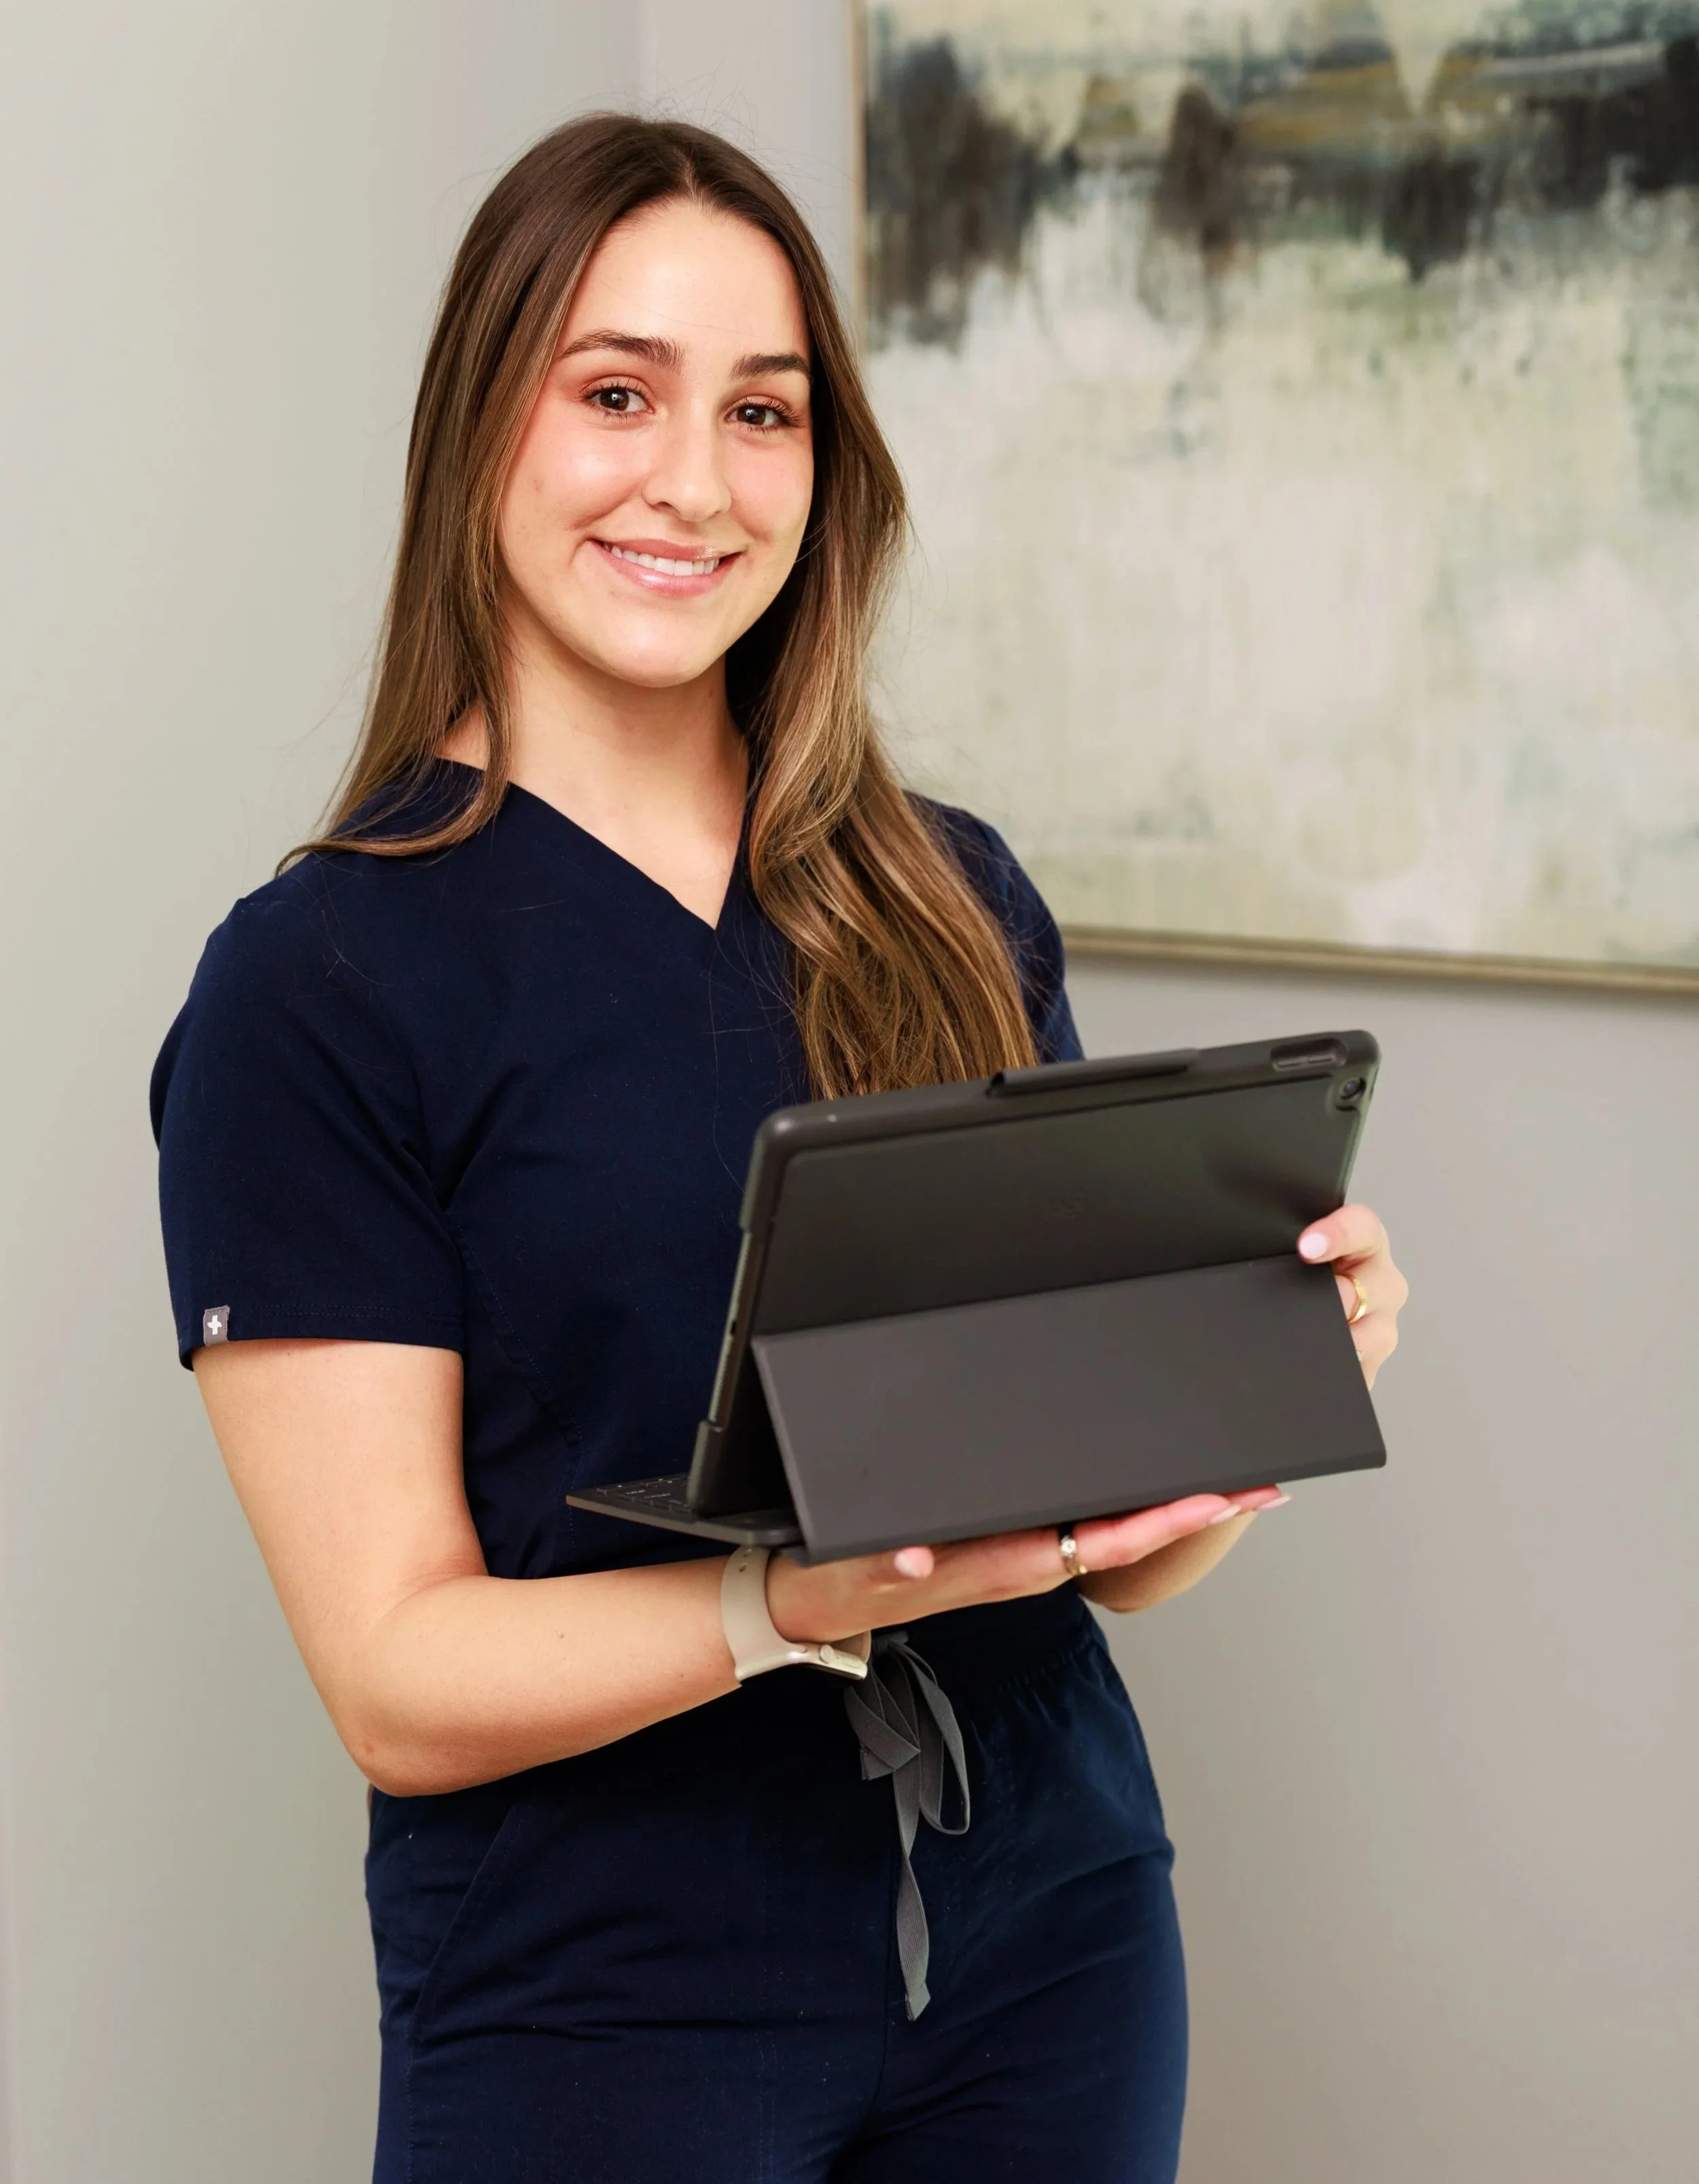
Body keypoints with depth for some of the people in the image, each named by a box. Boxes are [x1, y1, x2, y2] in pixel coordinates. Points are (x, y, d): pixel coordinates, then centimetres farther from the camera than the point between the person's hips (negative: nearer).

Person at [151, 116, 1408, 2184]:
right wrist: (836, 1588, -28)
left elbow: (1099, 1533, 10)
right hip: (597, 2012, -4)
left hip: (1049, 1938, 4)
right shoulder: (312, 987, -9)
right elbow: (398, 1680, -13)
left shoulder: (960, 908, 5)